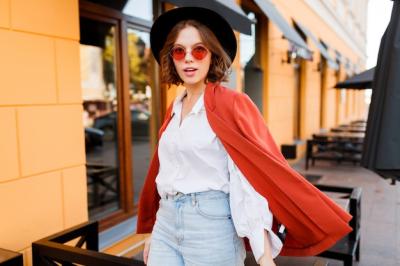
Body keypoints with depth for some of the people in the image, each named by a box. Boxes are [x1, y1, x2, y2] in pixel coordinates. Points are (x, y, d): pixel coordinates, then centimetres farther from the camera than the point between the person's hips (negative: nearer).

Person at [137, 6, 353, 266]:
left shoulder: (232, 104, -10)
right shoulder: (174, 109, 9)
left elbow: (251, 181, -16)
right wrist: (154, 233, 18)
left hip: (211, 226, -5)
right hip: (166, 223, 6)